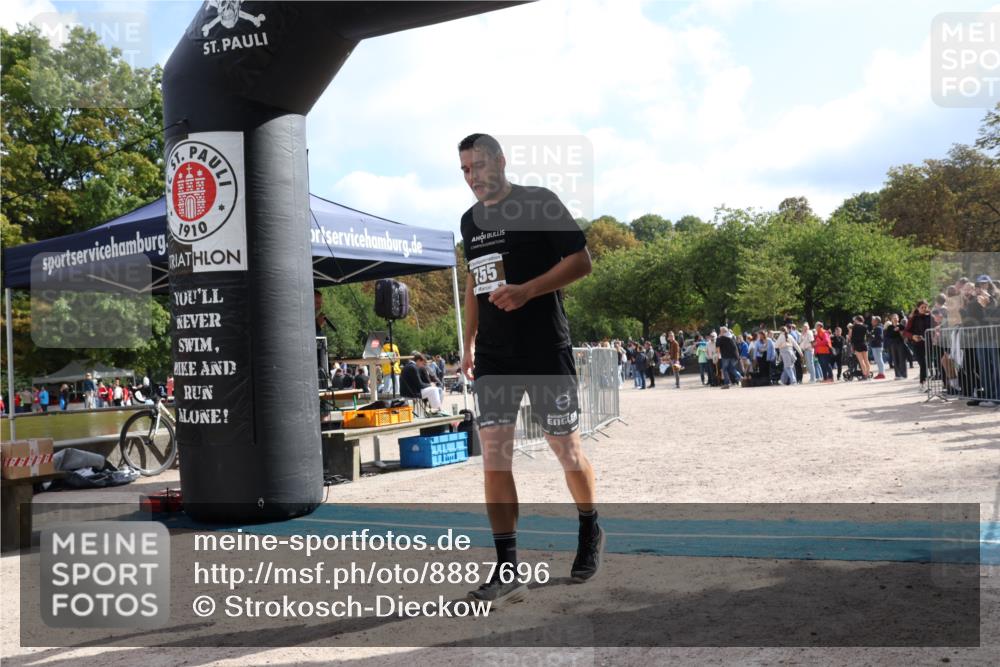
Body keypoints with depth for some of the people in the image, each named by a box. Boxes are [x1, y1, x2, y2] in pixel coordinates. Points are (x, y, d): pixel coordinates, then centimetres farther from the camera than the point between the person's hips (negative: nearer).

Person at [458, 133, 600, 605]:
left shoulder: (540, 203, -6)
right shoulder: (471, 220, 13)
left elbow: (581, 261, -9)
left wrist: (527, 290, -22)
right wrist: (469, 343, 18)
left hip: (546, 349, -5)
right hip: (494, 354, 5)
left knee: (565, 447, 5)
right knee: (493, 452, -5)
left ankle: (590, 534, 32)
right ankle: (507, 572, -2)